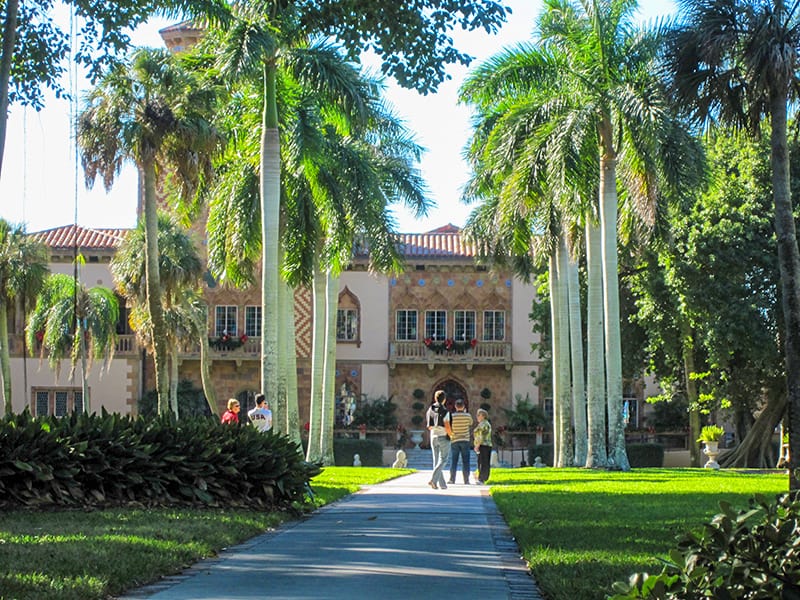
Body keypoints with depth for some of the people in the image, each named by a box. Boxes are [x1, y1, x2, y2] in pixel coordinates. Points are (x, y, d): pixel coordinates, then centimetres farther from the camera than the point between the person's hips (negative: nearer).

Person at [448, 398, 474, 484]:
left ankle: (452, 479, 4)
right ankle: (466, 480, -1)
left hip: (454, 440, 0)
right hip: (465, 440, 0)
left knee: (453, 461, 5)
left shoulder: (452, 416, -6)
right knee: (465, 461, 2)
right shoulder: (468, 416, -3)